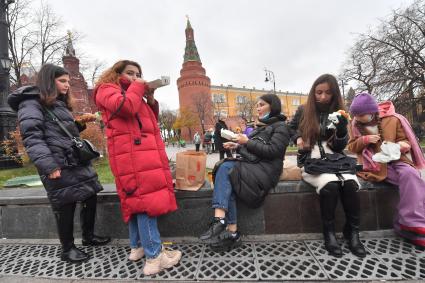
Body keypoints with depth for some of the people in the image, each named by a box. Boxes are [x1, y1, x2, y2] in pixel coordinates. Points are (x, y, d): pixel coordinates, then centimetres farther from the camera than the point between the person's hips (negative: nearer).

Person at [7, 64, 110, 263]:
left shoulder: (60, 104, 23)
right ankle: (67, 249, 20)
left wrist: (79, 123, 9)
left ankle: (88, 236, 30)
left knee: (90, 197, 11)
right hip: (59, 166, -8)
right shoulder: (31, 103, -4)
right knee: (65, 206, 1)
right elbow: (31, 137, -16)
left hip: (77, 162, 8)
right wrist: (48, 165, -24)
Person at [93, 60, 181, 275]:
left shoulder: (134, 95, 29)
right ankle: (154, 256, -6)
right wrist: (137, 88, 0)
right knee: (146, 199, -13)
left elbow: (151, 121, 25)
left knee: (138, 200, 12)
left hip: (144, 151, 9)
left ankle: (137, 246, 24)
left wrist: (151, 100, 11)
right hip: (131, 153, -9)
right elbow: (125, 106, -18)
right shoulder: (107, 89, 5)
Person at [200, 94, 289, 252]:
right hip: (251, 166, 7)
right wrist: (237, 146, 5)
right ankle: (231, 232, -25)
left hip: (265, 170, -7)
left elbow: (272, 151, -13)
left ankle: (220, 220, -30)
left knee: (225, 169, -26)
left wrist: (247, 142, -12)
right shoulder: (261, 126, 26)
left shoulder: (280, 127, 2)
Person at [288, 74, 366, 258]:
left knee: (350, 184, -28)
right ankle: (329, 233, -13)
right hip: (311, 161, -2)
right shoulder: (303, 111, 2)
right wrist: (298, 138, -2)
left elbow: (340, 147, 3)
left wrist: (342, 127, -15)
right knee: (330, 185, -32)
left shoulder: (338, 113, 7)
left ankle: (352, 231, -7)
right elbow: (291, 128, 19)